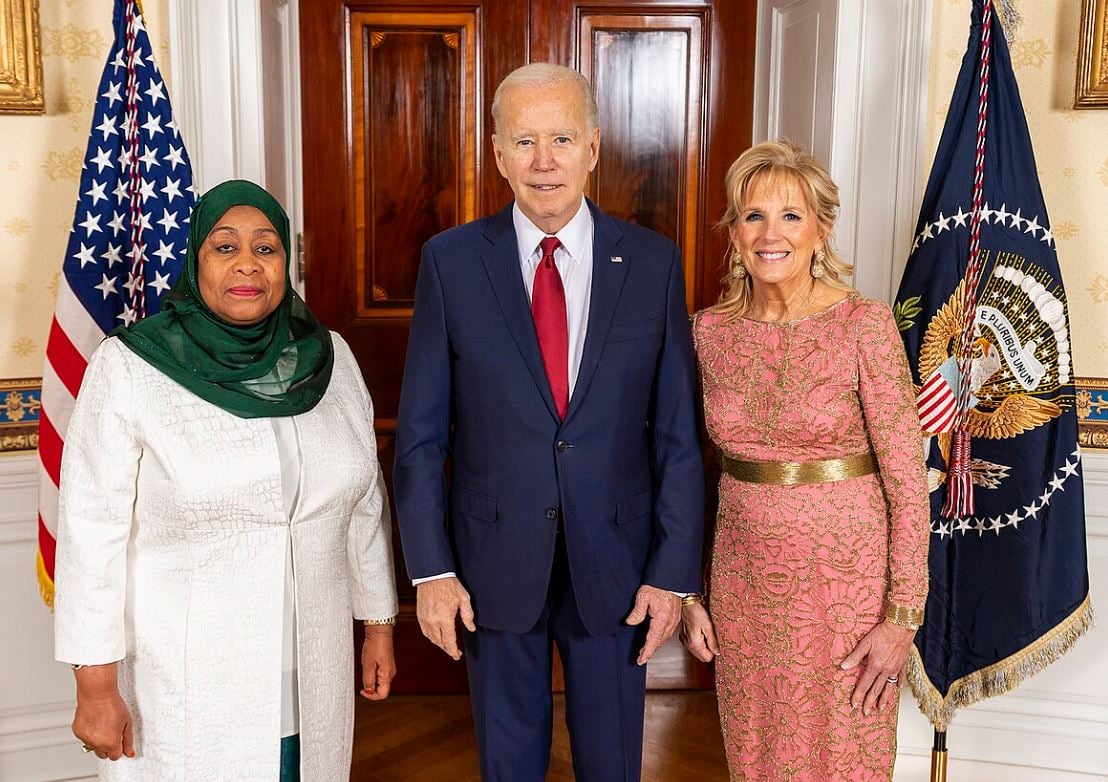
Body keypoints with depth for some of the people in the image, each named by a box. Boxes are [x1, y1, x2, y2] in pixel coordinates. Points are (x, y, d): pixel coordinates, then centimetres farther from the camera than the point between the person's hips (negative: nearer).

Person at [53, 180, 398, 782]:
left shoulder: (327, 357, 1)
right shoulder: (128, 366, -10)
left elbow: (365, 500, 8)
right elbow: (93, 527, -10)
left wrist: (379, 624, 12)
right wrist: (96, 685, -10)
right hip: (183, 680, -3)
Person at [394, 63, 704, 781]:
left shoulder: (653, 263, -4)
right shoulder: (451, 261, -5)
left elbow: (679, 433, -2)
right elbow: (421, 431, -3)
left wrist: (675, 571, -5)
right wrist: (431, 567, -6)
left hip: (615, 560, 1)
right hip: (495, 560, 0)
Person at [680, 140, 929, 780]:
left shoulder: (864, 325, -12)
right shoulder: (709, 330, -1)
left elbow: (907, 480, -10)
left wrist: (902, 616, -12)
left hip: (846, 574, -3)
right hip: (743, 575, 3)